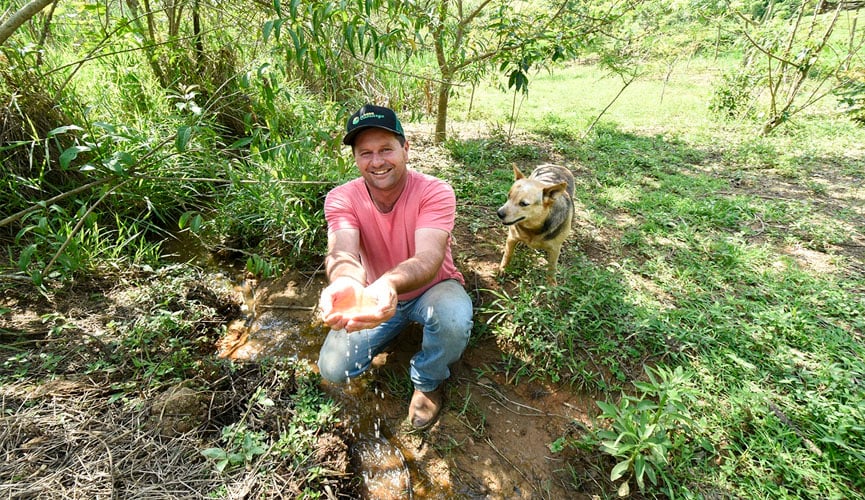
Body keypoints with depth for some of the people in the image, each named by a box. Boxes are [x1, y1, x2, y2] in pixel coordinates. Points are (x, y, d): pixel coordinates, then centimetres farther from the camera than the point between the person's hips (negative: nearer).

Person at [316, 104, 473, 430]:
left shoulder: (436, 192, -24)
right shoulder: (341, 199, -17)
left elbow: (429, 258, -40)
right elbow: (342, 251, -35)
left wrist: (389, 284, -63)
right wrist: (344, 281, -62)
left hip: (431, 289, -2)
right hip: (373, 294, 3)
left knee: (454, 318, -37)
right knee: (333, 369, -10)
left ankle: (427, 382, -1)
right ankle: (397, 328, 20)